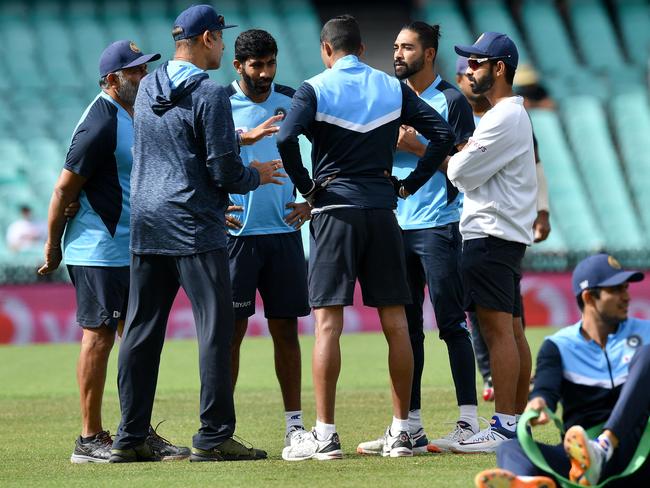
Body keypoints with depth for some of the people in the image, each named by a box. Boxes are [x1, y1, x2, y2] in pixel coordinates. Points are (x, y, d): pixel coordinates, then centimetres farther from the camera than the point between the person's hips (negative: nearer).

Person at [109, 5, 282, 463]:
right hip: (195, 227, -7)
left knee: (141, 330, 8)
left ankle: (130, 437, 9)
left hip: (145, 227, 7)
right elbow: (224, 171, -14)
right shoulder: (210, 94, -11)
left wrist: (244, 135, 28)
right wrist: (256, 176, 7)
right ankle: (214, 436, -5)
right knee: (215, 326, -3)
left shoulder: (148, 88, 12)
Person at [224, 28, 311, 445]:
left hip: (284, 230, 3)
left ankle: (295, 423, 10)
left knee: (286, 329, 5)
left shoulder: (293, 101, 6)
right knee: (231, 329, -4)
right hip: (235, 232, -3)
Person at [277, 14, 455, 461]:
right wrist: (410, 184, 8)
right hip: (382, 211, 3)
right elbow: (443, 134, 4)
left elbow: (286, 139, -17)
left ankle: (325, 435, -8)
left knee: (328, 323, -4)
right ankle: (402, 431, 9)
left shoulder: (315, 89, -2)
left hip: (335, 210, -3)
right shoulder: (393, 89, 9)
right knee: (395, 323, 7)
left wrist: (306, 187, -4)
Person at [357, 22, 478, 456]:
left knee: (451, 323, -7)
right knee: (406, 327, 7)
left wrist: (416, 147, -16)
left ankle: (469, 423, -7)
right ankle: (410, 426, 10)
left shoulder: (452, 101, -4)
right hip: (398, 223, 7)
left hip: (439, 224, -7)